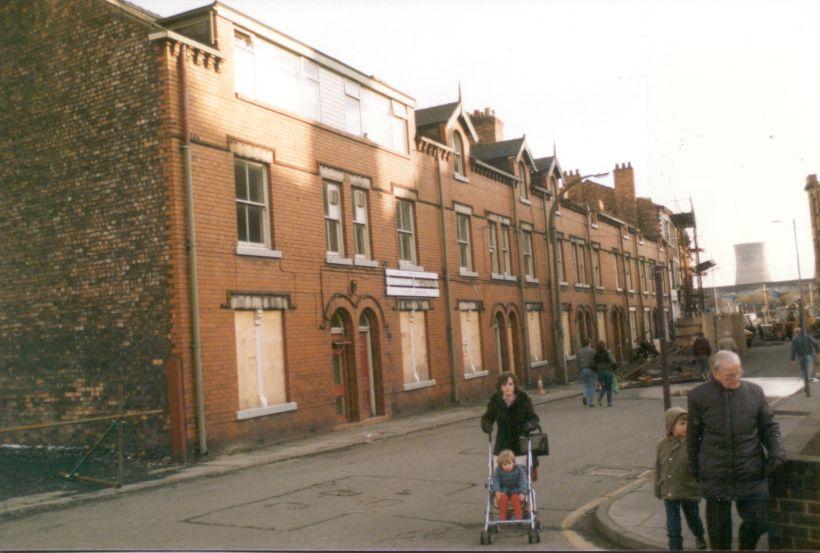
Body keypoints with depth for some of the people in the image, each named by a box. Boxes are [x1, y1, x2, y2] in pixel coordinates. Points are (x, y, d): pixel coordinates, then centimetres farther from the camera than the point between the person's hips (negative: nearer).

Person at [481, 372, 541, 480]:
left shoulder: (523, 398, -5)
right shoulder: (495, 400, -1)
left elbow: (533, 418, -7)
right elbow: (488, 417, -3)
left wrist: (530, 424, -30)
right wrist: (486, 424, -25)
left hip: (522, 439, -1)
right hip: (503, 440, 1)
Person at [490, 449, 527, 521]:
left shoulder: (519, 469, -5)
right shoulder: (498, 470, -2)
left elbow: (523, 481, -10)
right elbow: (495, 481, -8)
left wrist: (522, 493, -24)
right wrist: (497, 491, -27)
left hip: (516, 491, -1)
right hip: (503, 491, 1)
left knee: (515, 498, -32)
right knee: (503, 498, -31)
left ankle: (519, 517, -21)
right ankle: (502, 517, -23)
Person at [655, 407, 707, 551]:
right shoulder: (662, 444, -4)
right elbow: (658, 469, 4)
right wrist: (658, 490, 7)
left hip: (690, 491, -1)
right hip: (670, 492, 1)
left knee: (693, 519, 21)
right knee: (673, 527, 3)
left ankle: (699, 537, 51)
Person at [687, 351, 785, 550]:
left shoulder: (754, 391, -1)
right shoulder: (699, 396, -5)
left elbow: (769, 426, 10)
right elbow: (692, 436, 3)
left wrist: (776, 451, -7)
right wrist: (696, 469, 8)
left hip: (751, 474, 1)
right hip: (716, 478, -1)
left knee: (758, 522, 7)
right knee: (719, 532, 10)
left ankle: (746, 548, 37)